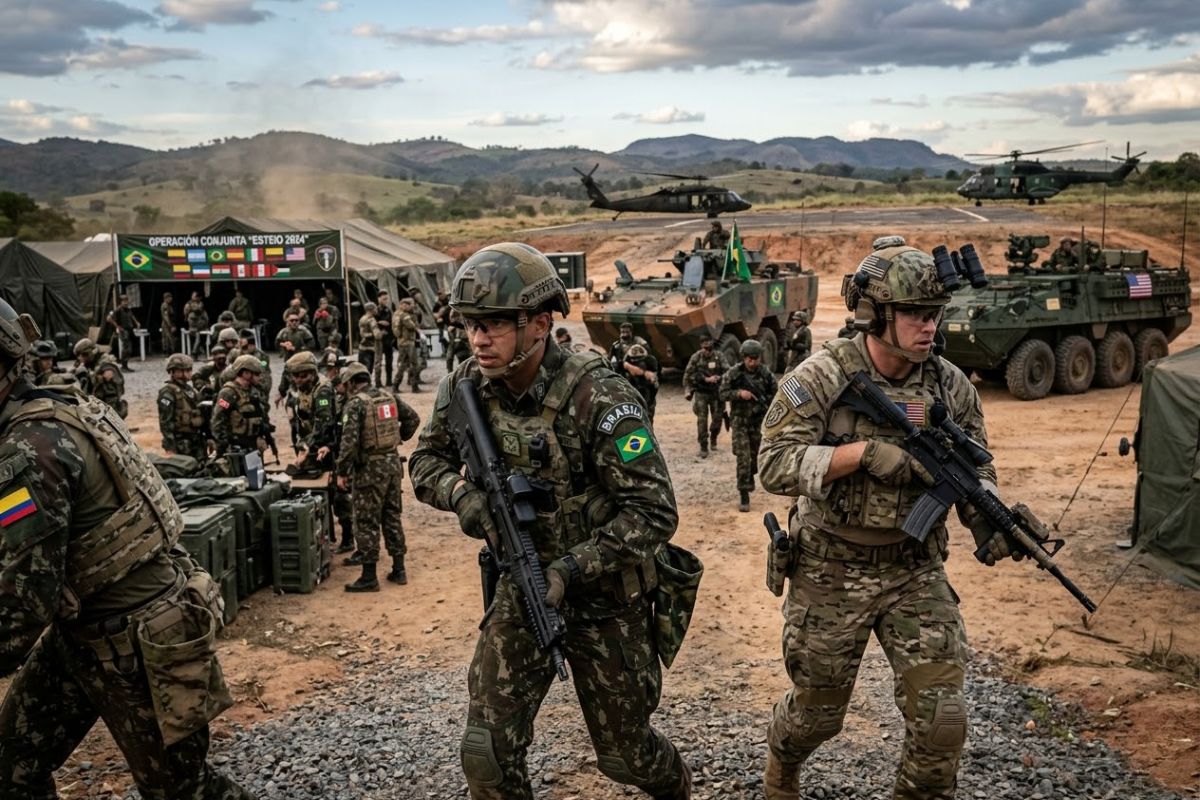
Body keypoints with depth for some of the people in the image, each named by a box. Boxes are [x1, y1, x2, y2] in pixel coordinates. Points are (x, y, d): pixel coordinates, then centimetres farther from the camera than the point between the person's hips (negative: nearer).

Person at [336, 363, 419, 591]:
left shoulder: (356, 403, -13)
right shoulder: (388, 396, 6)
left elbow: (349, 441, -20)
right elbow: (413, 418, 14)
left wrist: (342, 472, -14)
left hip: (369, 469, -6)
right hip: (393, 463, 6)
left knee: (367, 522, 1)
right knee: (392, 516, 16)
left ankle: (369, 577, 6)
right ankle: (399, 570, 21)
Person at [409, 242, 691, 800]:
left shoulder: (597, 396, -25)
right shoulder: (464, 388, -9)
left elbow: (654, 512, -24)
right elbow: (425, 461, 7)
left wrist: (570, 571, -30)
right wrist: (460, 492, -16)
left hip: (602, 595, -4)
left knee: (623, 753, 14)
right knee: (487, 753, -1)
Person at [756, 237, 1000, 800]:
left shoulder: (951, 386, -3)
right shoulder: (822, 377, -15)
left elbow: (974, 468, 6)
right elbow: (775, 464, -21)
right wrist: (864, 451, -30)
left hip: (916, 572, 3)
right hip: (830, 574, -2)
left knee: (941, 719, -3)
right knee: (817, 713, 16)